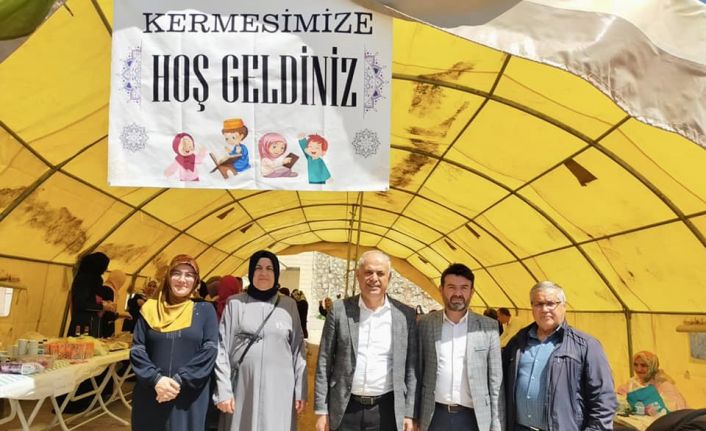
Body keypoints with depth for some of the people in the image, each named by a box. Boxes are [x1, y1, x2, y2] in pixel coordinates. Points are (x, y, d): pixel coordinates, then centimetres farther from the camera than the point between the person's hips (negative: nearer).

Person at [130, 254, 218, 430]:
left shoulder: (205, 310, 2)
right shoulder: (150, 309, 6)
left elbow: (210, 350, -6)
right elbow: (137, 349, 1)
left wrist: (180, 380, -15)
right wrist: (155, 378, -14)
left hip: (189, 398, -1)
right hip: (150, 395, 1)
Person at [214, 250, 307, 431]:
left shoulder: (288, 305, 4)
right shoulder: (235, 303, 1)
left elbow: (298, 349, 5)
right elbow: (222, 348, 0)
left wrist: (301, 390, 2)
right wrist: (223, 390, -5)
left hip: (278, 389, 1)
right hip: (242, 387, -1)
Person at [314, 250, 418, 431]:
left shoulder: (405, 315, -1)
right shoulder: (339, 310, -3)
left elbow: (411, 367, 3)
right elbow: (324, 363, 0)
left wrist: (409, 413, 0)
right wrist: (322, 411, -2)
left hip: (387, 410, 1)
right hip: (345, 409, 0)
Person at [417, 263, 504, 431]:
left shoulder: (488, 326, -2)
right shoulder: (425, 324, -1)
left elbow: (496, 380, 1)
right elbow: (417, 373, 3)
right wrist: (414, 416, 2)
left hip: (473, 417, 0)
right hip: (435, 416, 0)